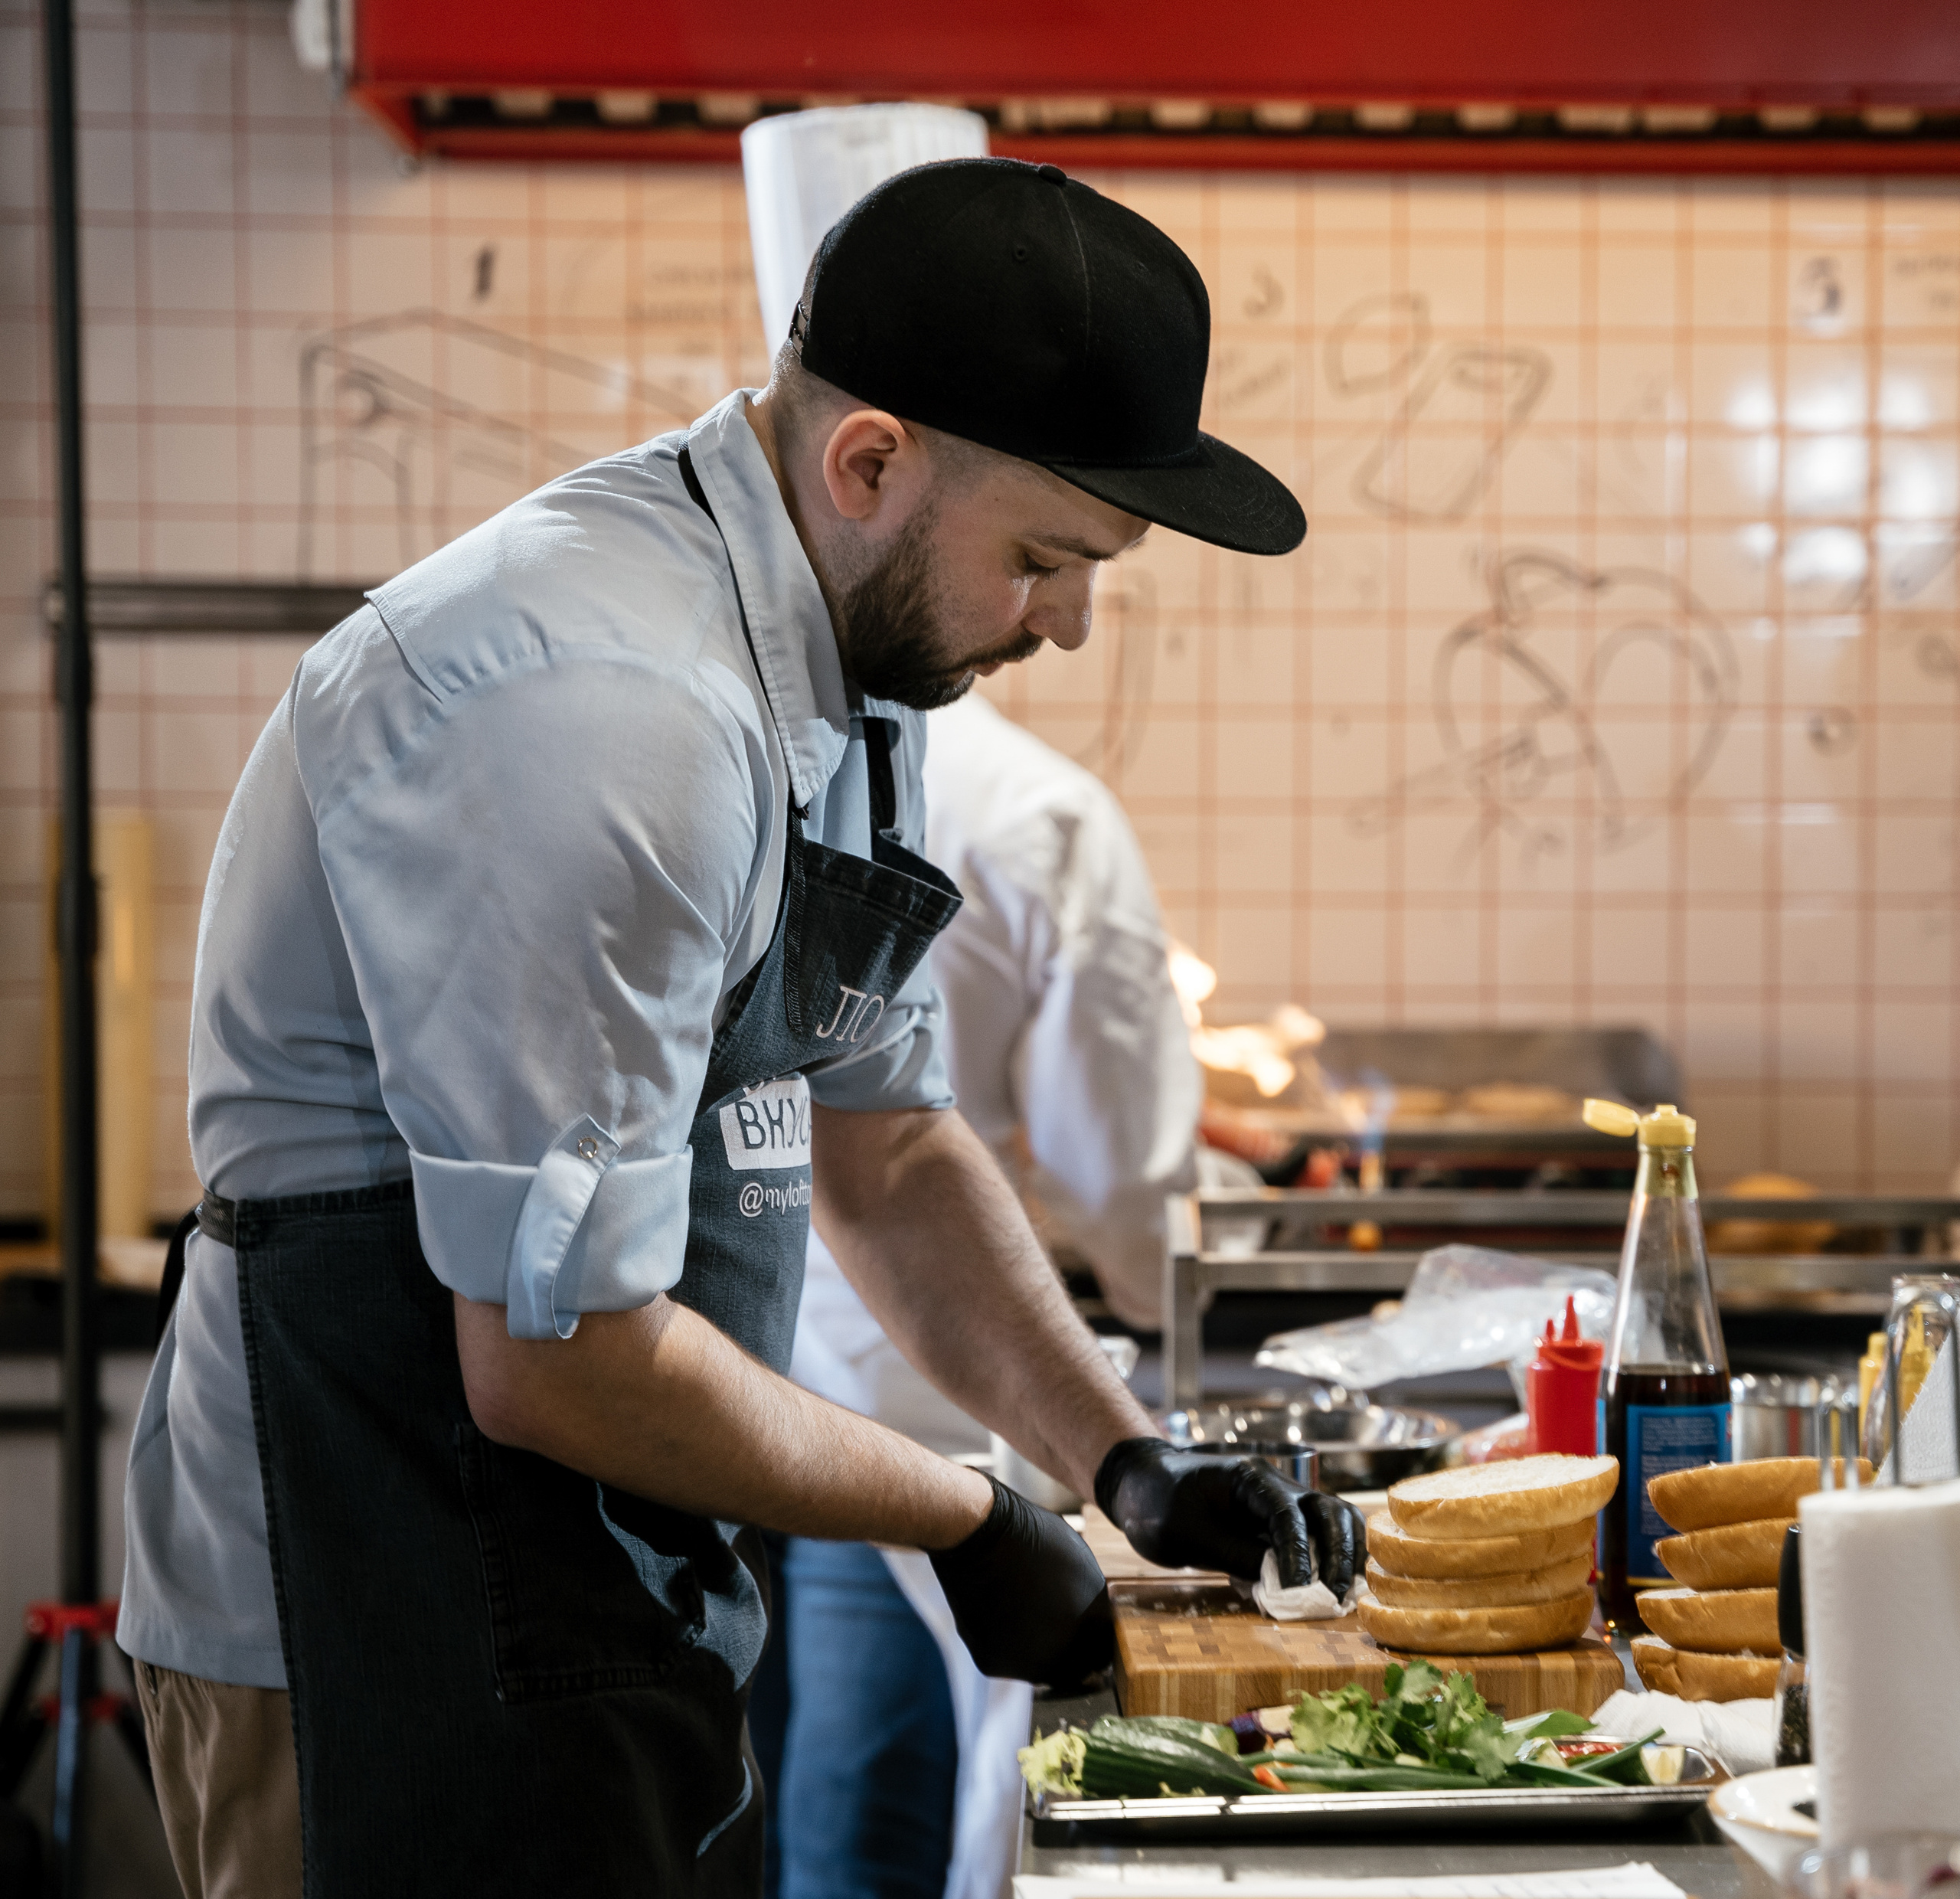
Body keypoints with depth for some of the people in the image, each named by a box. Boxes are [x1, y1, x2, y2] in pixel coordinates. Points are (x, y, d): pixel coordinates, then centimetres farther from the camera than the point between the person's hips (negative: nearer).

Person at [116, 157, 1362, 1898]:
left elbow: (888, 1145, 19)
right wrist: (962, 1522, -11)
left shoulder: (834, 668, 9)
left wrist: (1127, 1461, 6)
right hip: (387, 1653, -9)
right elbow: (557, 1355, -26)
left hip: (622, 1619, 10)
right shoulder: (608, 711, -25)